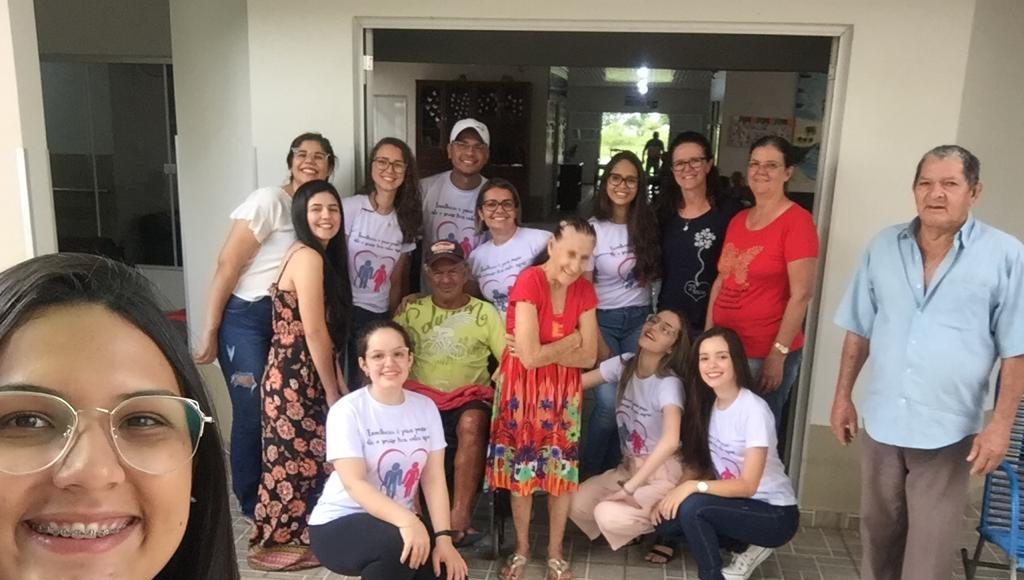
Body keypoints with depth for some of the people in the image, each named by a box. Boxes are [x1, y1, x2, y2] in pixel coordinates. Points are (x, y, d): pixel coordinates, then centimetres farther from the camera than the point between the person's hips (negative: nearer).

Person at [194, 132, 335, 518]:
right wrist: (209, 332, -14)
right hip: (246, 319, -6)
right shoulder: (268, 201, -12)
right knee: (254, 413, -1)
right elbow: (227, 266, -13)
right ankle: (252, 504, 18)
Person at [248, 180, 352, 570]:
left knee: (299, 456, 17)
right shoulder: (308, 257, -17)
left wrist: (339, 383, 9)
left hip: (301, 374, 9)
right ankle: (279, 541, 18)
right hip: (295, 377, -9)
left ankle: (291, 535, 30)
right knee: (298, 458, 3)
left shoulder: (322, 255, 13)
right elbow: (314, 333, -18)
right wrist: (332, 390, -10)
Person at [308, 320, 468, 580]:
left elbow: (434, 479, -4)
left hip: (397, 520, 4)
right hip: (339, 524, -4)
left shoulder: (425, 407, -1)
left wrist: (443, 538, -17)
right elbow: (354, 484, -24)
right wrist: (407, 520, -39)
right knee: (401, 545, -33)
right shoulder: (347, 411, -15)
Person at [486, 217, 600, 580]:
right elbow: (531, 356, -26)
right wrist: (572, 338, -13)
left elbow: (589, 358, -7)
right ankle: (521, 550, 28)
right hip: (522, 387, -4)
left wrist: (543, 351, -17)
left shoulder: (584, 291, -4)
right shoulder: (528, 282, -21)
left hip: (563, 390, 4)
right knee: (521, 468, 10)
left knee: (563, 469, 10)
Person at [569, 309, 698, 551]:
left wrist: (630, 488, -37)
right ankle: (633, 527, 13)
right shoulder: (624, 364, -4)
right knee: (575, 504, -11)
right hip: (628, 467, 6)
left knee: (609, 517, -26)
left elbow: (671, 441, -38)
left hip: (663, 474, -6)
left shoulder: (669, 383, -23)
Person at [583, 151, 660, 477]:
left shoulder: (647, 225, 3)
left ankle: (615, 471, 20)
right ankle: (590, 474, 12)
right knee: (609, 403, -9)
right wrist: (598, 342, -10)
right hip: (604, 321, -3)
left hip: (640, 320, 3)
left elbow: (654, 274, 14)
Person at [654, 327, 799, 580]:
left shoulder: (754, 410, -22)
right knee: (665, 518, -9)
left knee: (691, 507, -28)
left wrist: (694, 486, -32)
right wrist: (674, 493, -16)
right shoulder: (706, 404, -1)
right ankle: (747, 547, 8)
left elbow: (747, 485, -23)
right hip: (735, 501, 7)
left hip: (775, 514, -7)